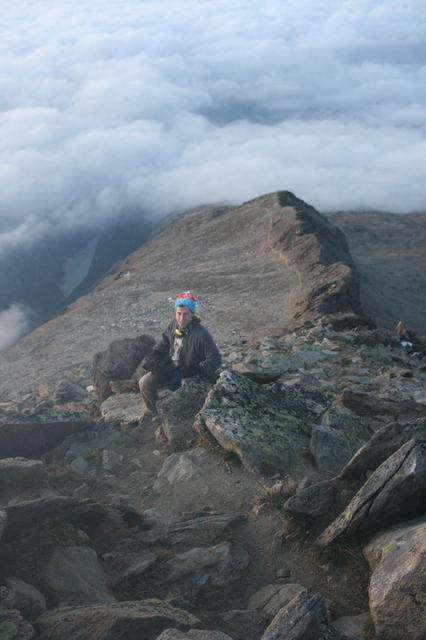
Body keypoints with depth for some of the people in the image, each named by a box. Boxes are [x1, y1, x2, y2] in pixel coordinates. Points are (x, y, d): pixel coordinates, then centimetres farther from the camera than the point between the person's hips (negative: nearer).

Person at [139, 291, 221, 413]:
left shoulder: (200, 334, -28)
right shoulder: (175, 323, -8)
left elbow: (215, 359, -25)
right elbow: (165, 342, 13)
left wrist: (196, 370, -35)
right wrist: (153, 357, 1)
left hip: (187, 373, -6)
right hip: (170, 366, 6)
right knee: (145, 383, 0)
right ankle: (156, 413, 19)